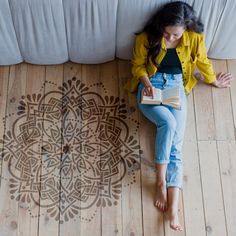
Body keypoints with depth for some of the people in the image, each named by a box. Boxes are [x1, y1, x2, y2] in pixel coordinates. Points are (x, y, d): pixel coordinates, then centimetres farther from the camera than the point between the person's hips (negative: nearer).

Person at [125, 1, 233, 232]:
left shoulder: (194, 38, -6)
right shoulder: (147, 38, -9)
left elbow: (202, 61, 14)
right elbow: (137, 65, 3)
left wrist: (214, 81, 28)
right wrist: (146, 82, -15)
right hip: (151, 86, -1)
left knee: (175, 143, -16)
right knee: (168, 122, -32)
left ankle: (173, 208, -22)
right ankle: (160, 181, -17)